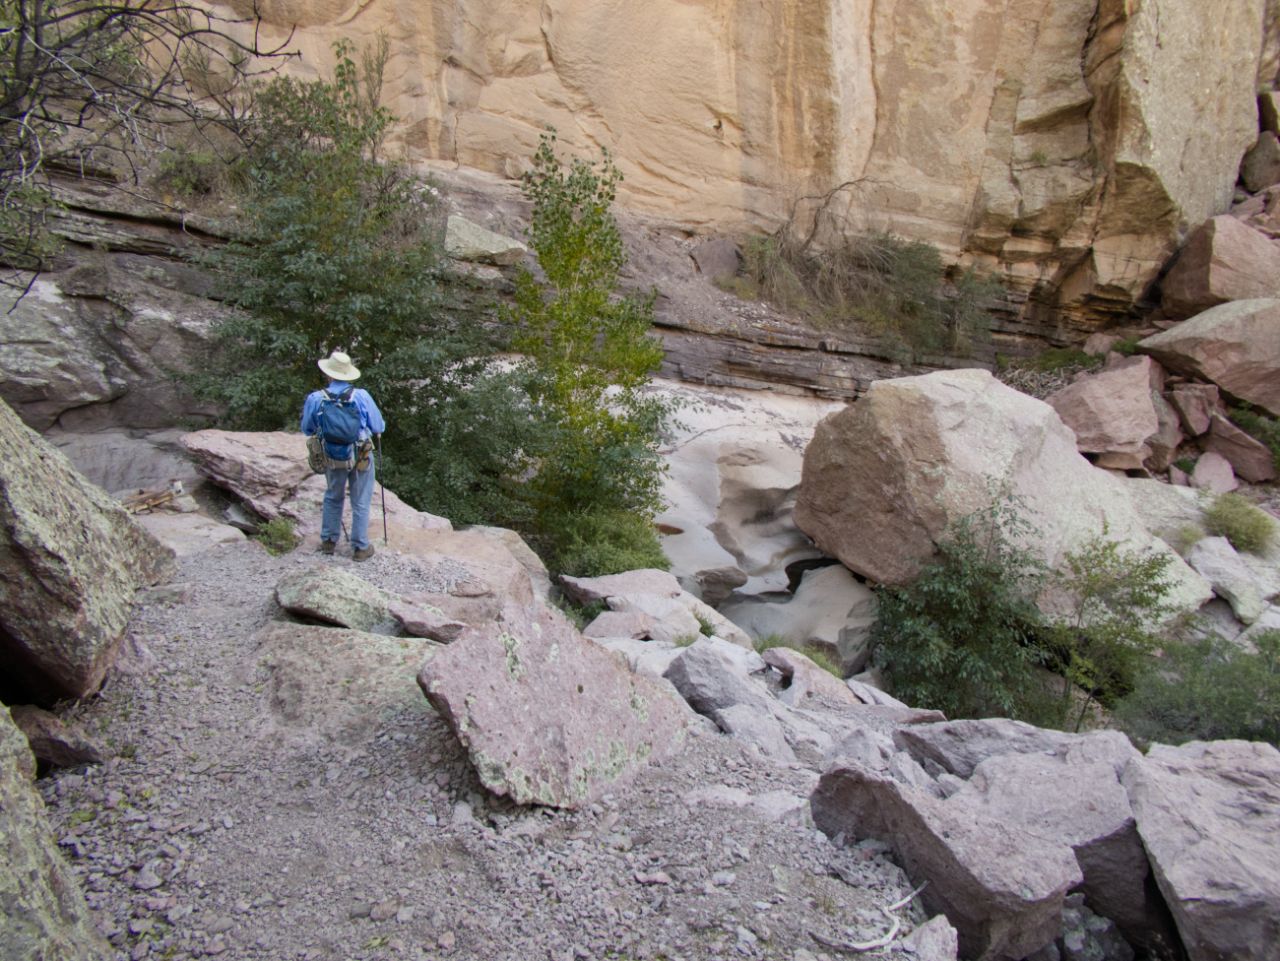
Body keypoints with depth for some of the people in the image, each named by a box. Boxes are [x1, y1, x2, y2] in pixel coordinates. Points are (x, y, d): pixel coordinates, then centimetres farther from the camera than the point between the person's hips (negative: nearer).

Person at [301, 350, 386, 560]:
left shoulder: (315, 399, -10)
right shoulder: (361, 396, -15)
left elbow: (307, 430, 4)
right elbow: (379, 427, -7)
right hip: (360, 457, -2)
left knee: (333, 498, 23)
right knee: (360, 503, 10)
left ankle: (328, 541, 32)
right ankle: (360, 547, 18)